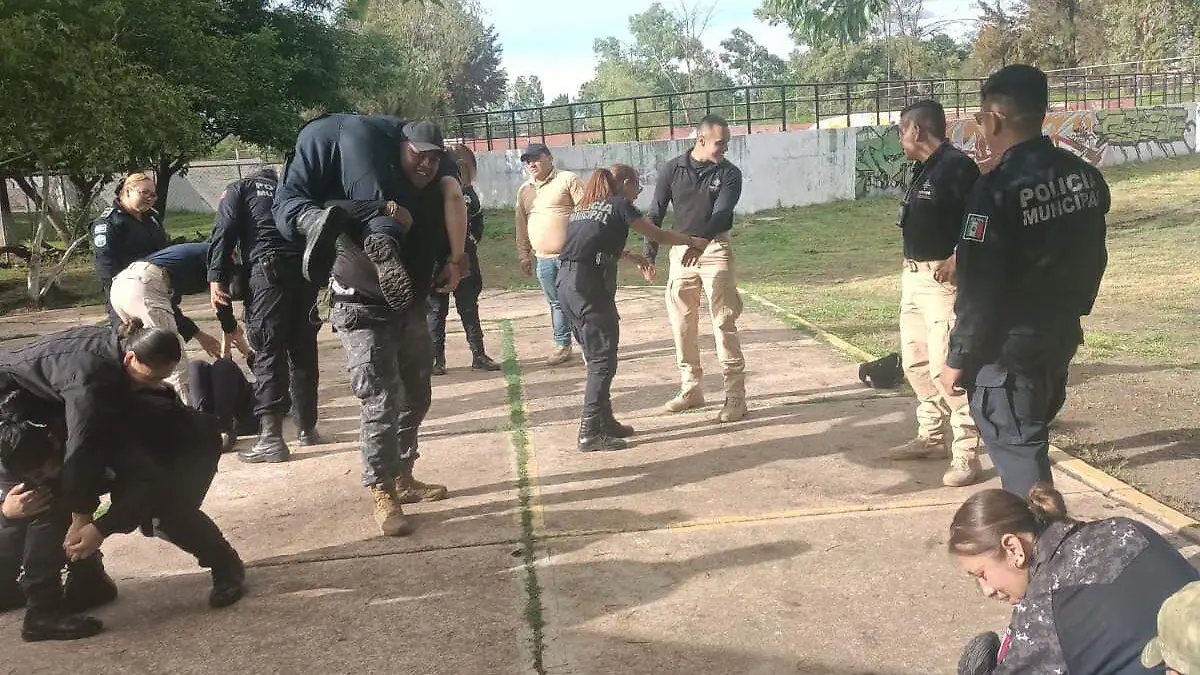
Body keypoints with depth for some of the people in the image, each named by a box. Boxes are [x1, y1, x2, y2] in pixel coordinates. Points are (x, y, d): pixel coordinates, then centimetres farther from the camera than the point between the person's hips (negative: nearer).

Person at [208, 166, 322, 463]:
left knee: (268, 353, -5)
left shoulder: (239, 189, 18)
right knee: (304, 352, 14)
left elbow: (224, 232, 2)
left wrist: (216, 278, -4)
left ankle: (271, 438, -11)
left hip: (269, 269, -4)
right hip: (307, 267, 4)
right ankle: (307, 428, 22)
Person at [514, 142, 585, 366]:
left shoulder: (568, 180, -2)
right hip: (543, 259, 5)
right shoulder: (524, 191, 15)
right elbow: (521, 225, 19)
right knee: (556, 303, 11)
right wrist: (524, 255, 16)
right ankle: (562, 345, 21)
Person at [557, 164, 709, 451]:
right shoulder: (620, 205, 2)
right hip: (589, 285, -8)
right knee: (603, 360, -3)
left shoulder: (584, 208, 22)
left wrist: (632, 256, 37)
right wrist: (693, 241, 22)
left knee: (596, 357, 16)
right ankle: (590, 433, -4)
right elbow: (657, 235, 8)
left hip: (566, 283, 8)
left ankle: (605, 421, 23)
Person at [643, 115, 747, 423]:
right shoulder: (673, 170, -1)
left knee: (724, 323, -7)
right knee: (682, 324, 8)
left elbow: (721, 215, -21)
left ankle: (735, 396, -4)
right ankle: (691, 389, 22)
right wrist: (649, 255, -8)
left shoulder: (729, 174, -7)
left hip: (714, 250, -3)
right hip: (681, 250, 3)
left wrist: (698, 240, -39)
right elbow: (655, 214, 2)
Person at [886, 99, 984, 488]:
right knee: (916, 363, 17)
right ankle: (930, 438, 30)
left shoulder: (957, 166, -14)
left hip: (942, 279, -10)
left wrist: (957, 259, -27)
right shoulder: (922, 170, 15)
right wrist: (910, 271, 14)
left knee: (946, 367, -11)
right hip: (913, 277, 10)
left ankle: (966, 456, -4)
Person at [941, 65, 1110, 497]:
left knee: (1018, 454, 3)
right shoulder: (1084, 175, 1)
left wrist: (958, 358, -11)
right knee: (1029, 441, 23)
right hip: (1061, 338, 8)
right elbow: (1093, 260, 12)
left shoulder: (996, 190, -22)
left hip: (1007, 350, -8)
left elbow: (979, 290, -21)